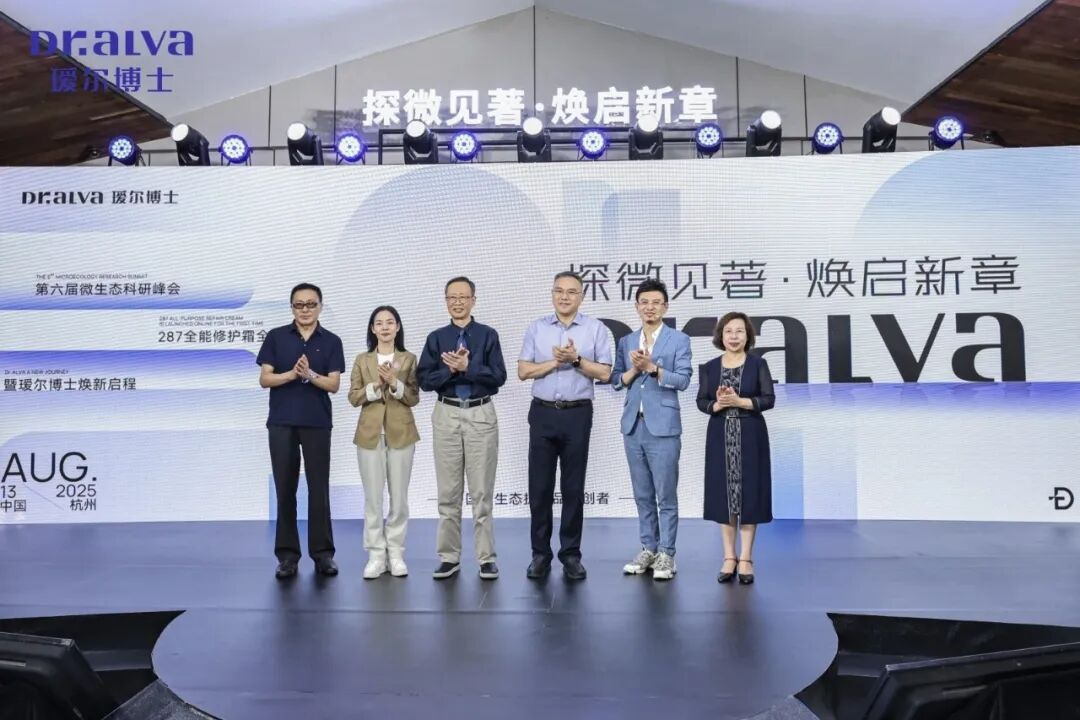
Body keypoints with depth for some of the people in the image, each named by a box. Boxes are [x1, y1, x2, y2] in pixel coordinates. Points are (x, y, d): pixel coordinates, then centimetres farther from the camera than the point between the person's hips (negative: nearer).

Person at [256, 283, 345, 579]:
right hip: (281, 423, 0)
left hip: (317, 423, 0)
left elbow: (334, 384, -3)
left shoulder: (331, 341, 3)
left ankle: (323, 552, 12)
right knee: (285, 489, 4)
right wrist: (292, 374, -18)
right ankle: (287, 554, 13)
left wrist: (310, 374, -20)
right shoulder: (276, 337, 3)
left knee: (319, 489, 2)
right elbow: (264, 379, -2)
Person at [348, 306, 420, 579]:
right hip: (370, 434, 1)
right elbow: (354, 397, 1)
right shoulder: (362, 360, 6)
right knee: (372, 497, 2)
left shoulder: (409, 359, 3)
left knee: (399, 497, 4)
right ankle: (376, 555, 10)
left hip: (401, 433, 0)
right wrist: (376, 385, -14)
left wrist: (394, 383, -18)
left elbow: (414, 398, -2)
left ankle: (396, 553, 14)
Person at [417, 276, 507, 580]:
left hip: (481, 415, -2)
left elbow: (498, 376, -7)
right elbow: (424, 380, 0)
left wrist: (467, 367, -16)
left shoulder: (488, 335, 3)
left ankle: (486, 558, 10)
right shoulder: (436, 337, 8)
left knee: (482, 490, 2)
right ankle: (449, 557, 16)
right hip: (446, 415, 2)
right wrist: (451, 368, -14)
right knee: (448, 491, 7)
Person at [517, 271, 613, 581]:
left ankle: (571, 554, 14)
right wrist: (556, 361, -10)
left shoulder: (596, 329, 2)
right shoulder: (537, 328, 7)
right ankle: (540, 553, 13)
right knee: (540, 487, 3)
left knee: (573, 488, 4)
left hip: (577, 415, -1)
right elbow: (523, 371, 2)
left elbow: (604, 373, -2)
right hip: (543, 413, 2)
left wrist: (576, 359, -15)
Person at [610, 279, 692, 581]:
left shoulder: (679, 339, 1)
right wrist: (634, 369, -9)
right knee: (642, 495, 11)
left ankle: (666, 554, 8)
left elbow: (683, 379, -8)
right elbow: (616, 380, 9)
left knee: (666, 494, 0)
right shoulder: (626, 342, 13)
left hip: (663, 426, -4)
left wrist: (652, 367, -18)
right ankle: (648, 549, 21)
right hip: (633, 426, 4)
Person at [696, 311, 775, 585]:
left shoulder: (758, 363, 0)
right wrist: (717, 405, -16)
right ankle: (729, 558, 14)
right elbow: (701, 401, 3)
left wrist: (739, 401, -18)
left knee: (748, 493, 0)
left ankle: (746, 559, 8)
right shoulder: (710, 367, 6)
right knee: (724, 494, 4)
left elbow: (769, 399, -6)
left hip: (750, 436, -2)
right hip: (720, 436, 2)